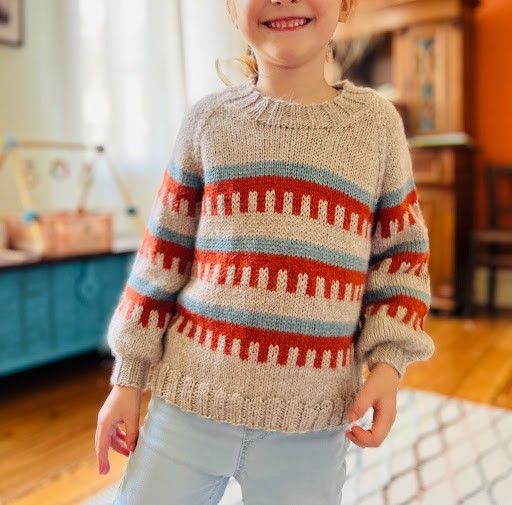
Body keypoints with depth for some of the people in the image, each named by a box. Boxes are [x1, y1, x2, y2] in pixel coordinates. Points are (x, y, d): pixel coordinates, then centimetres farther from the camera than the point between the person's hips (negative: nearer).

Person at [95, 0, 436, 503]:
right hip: (192, 393, 1)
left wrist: (388, 362, -5)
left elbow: (402, 253, 7)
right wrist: (129, 378, 6)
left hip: (311, 414, 0)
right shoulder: (209, 119, 1)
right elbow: (163, 254, 4)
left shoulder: (376, 121, 2)